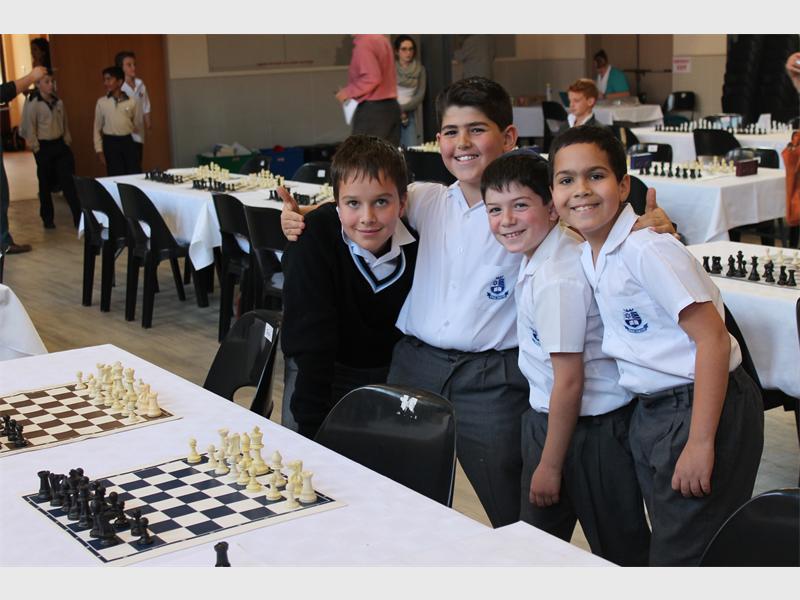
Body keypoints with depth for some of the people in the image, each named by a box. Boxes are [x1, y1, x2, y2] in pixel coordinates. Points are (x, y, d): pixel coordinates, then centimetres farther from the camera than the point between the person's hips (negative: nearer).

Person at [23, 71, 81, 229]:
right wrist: (36, 149, -9)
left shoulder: (59, 103, 6)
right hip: (44, 147, -3)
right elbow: (31, 129, -6)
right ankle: (47, 219, 19)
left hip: (60, 145, 3)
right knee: (45, 184, 7)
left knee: (69, 181, -2)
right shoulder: (34, 105, -8)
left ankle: (79, 216, -2)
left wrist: (67, 142, 9)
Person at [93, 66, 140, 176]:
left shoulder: (131, 102, 2)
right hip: (110, 142, -1)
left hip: (128, 141, 1)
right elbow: (97, 127, 5)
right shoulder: (101, 102, 1)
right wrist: (99, 150, 0)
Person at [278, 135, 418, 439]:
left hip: (390, 370, 2)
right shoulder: (314, 239, -28)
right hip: (321, 369, -2)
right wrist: (313, 427, -31)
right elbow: (309, 341, -29)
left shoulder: (416, 243, -19)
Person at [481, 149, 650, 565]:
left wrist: (550, 465, -15)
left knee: (620, 552, 9)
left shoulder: (556, 281, -27)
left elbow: (569, 382, -24)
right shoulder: (537, 255, -1)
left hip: (591, 427, -10)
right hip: (545, 413, 10)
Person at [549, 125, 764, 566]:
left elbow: (712, 336, -22)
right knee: (665, 547, 18)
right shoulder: (588, 256, 6)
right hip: (650, 413, 9)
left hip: (702, 408, -9)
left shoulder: (647, 250, -19)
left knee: (683, 558, -2)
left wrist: (700, 442, -23)